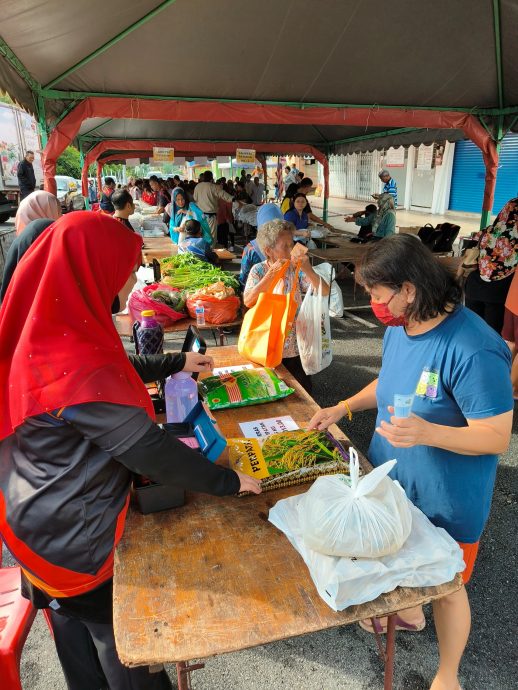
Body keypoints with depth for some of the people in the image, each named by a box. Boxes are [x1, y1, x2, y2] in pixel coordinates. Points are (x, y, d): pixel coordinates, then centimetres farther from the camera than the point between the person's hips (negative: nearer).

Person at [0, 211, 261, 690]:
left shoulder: (39, 333, -8)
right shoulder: (78, 369, -36)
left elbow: (112, 371, 7)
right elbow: (149, 450, -30)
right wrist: (229, 482, -17)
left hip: (41, 518, 8)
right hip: (78, 532, -8)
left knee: (75, 617, 31)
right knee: (121, 633, 19)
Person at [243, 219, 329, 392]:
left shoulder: (296, 270, -6)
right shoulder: (259, 270, -9)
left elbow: (325, 291, -13)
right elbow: (248, 301, -24)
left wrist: (309, 270, -29)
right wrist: (272, 273, -29)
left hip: (293, 345, 2)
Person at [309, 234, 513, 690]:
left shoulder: (472, 350, -31)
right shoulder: (399, 327, -5)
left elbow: (497, 437, -26)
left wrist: (427, 433, -41)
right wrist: (343, 408, -1)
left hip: (445, 502, -7)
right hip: (393, 481, 7)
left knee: (445, 588, 17)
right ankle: (409, 614, 61)